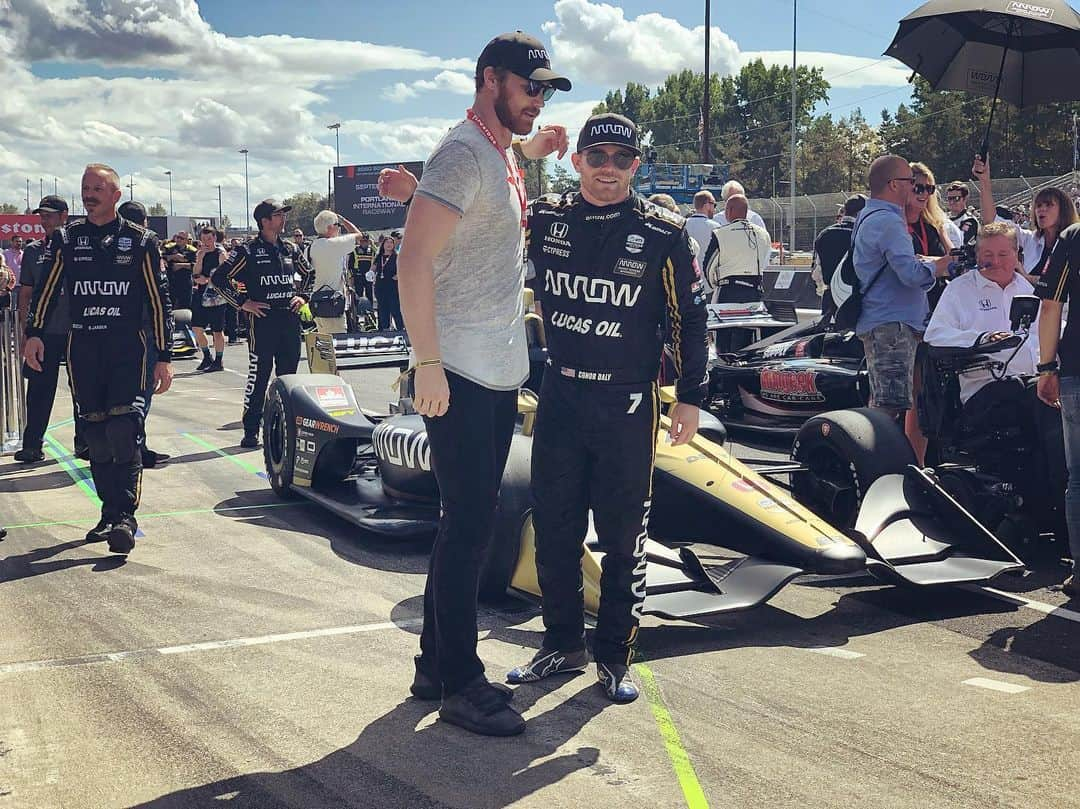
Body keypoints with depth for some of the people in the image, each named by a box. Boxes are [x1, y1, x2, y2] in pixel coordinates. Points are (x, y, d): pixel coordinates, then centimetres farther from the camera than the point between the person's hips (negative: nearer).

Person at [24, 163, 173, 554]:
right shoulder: (65, 240, 12)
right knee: (96, 437, 5)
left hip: (128, 348, -3)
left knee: (123, 432, -15)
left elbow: (159, 300, 4)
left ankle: (124, 517, -13)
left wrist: (164, 357, 0)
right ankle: (111, 514, 14)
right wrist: (34, 333, -6)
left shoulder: (139, 241, 4)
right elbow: (46, 289, 10)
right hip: (82, 349, 3)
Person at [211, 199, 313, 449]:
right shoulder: (248, 251, -5)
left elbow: (308, 274, 28)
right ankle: (251, 431, 0)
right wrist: (242, 303, -9)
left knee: (289, 375, 10)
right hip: (262, 319, -5)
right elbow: (219, 278, -6)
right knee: (259, 376, -5)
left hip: (290, 318, 5)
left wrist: (303, 296, 13)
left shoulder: (290, 249, 12)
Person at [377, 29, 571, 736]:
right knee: (469, 523, -6)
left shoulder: (504, 155, 16)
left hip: (503, 372, 10)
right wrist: (428, 363, -23)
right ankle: (460, 685, 3)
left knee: (473, 520, 14)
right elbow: (415, 260, -21)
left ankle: (436, 664, 25)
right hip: (460, 373, -10)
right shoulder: (463, 154, -13)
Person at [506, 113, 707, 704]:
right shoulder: (545, 220, 3)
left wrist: (690, 397, 0)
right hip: (560, 395, 3)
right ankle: (562, 643, 24)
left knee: (622, 535, 3)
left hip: (628, 405, -3)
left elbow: (690, 319, 2)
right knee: (553, 528, 9)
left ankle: (614, 655, 16)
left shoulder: (663, 234, -4)